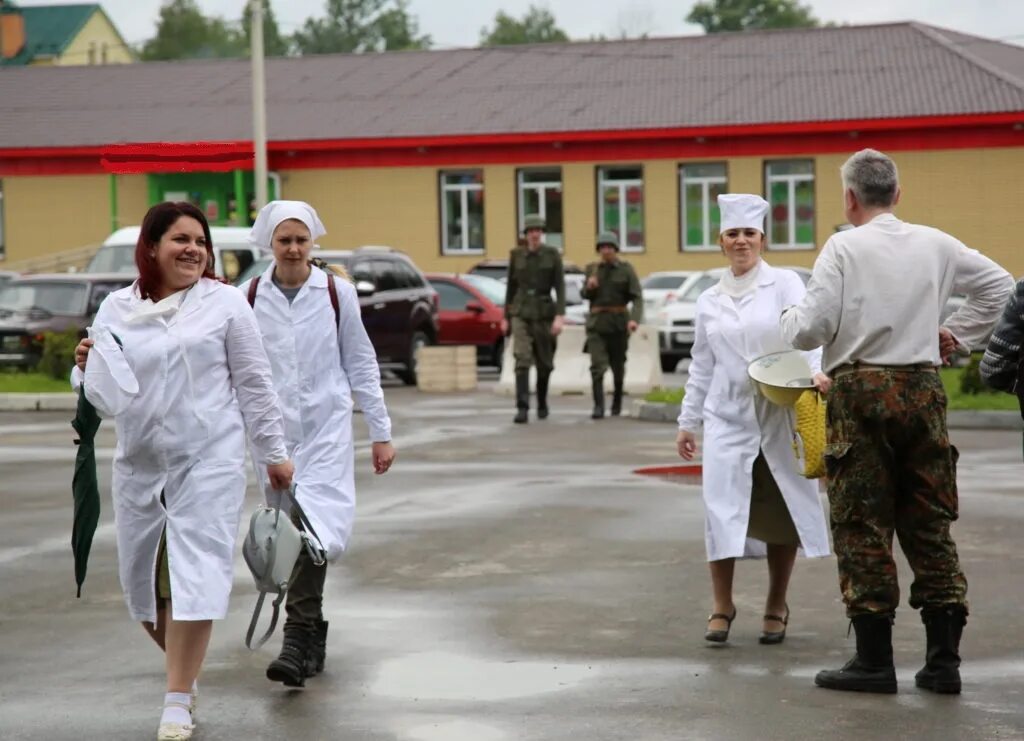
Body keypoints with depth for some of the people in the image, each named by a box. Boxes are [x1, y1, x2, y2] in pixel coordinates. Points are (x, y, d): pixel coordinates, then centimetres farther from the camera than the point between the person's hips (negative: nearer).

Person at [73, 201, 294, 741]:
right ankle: (184, 670, 34)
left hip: (209, 461, -4)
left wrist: (274, 452, 3)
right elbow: (100, 394, 12)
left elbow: (253, 384, 2)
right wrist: (85, 369, -10)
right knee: (143, 580, 10)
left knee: (194, 577, -8)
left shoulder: (224, 304, -1)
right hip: (139, 465, 4)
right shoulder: (115, 311, 6)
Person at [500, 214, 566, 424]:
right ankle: (522, 409, -23)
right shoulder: (516, 255, 2)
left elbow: (560, 287, -7)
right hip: (521, 313, 0)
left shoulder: (553, 254, -3)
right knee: (522, 359, -17)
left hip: (544, 313, 0)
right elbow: (511, 287, 9)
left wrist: (560, 316, -18)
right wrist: (506, 317, 10)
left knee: (544, 363, 11)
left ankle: (542, 402, 38)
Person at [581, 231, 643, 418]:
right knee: (597, 365, -14)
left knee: (618, 365, 11)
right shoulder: (592, 269, 7)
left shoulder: (626, 269, -2)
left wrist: (635, 319, -26)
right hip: (596, 323, 1)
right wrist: (589, 287, -9)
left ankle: (617, 403, 32)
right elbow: (585, 295, 15)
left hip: (618, 323, -1)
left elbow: (637, 297, -10)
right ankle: (598, 407, -19)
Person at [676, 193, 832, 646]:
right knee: (721, 507, -7)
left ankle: (776, 608, 17)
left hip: (780, 414, -2)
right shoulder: (709, 301, 12)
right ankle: (722, 607, 3)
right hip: (726, 417, 2)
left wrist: (815, 371, -34)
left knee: (781, 510, 4)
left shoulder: (785, 284, 0)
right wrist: (687, 421, 16)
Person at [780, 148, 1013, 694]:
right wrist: (958, 332, 21)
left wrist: (789, 318, 10)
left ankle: (874, 660, 3)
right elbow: (997, 284, 18)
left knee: (863, 527, 2)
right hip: (924, 388, 4)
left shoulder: (844, 247, -7)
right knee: (930, 525, 10)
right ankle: (943, 658, 9)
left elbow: (811, 329, -11)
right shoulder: (935, 245, 7)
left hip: (861, 389, -4)